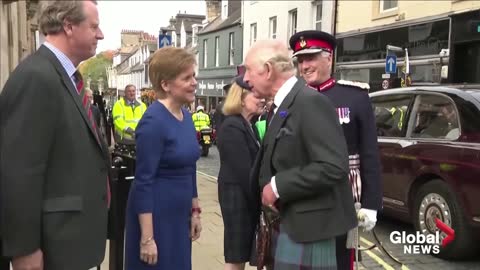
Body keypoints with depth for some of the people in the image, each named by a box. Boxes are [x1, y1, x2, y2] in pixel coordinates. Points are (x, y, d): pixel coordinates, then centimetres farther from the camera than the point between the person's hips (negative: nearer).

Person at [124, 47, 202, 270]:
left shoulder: (186, 117, 5)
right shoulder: (153, 121, -18)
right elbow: (143, 181, -19)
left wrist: (194, 211, 13)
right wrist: (147, 238, -19)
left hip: (180, 214, 8)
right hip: (155, 215, -8)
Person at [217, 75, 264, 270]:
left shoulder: (249, 125, 12)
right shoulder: (232, 127, -17)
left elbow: (256, 164, 10)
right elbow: (244, 171, -20)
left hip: (247, 197, 9)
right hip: (238, 197, -9)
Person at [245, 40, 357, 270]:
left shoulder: (310, 102, -19)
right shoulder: (280, 105, 11)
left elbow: (334, 167, -26)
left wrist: (278, 186, -19)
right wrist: (268, 187, 1)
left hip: (307, 227, -9)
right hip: (286, 223, 9)